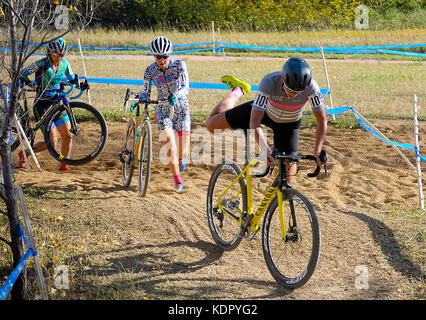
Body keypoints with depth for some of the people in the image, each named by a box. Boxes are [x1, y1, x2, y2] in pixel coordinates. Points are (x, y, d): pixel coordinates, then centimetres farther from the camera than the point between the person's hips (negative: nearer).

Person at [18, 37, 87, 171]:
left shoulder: (64, 64, 0)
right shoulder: (41, 64, -15)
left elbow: (72, 79, 12)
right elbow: (22, 73, -5)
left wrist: (81, 85, -6)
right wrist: (30, 83, -18)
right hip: (42, 104, -5)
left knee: (67, 135, -1)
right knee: (52, 142, -9)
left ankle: (64, 165, 15)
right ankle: (24, 154, 12)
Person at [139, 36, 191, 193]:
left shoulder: (179, 65, -15)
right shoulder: (150, 70, -9)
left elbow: (186, 86, -26)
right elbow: (146, 91, -3)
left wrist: (176, 95, -46)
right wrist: (141, 99, -25)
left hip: (181, 107, 0)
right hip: (163, 109, 0)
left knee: (183, 153, 0)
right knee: (170, 144, -20)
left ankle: (181, 158, 40)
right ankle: (177, 179, -5)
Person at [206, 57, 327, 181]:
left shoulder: (311, 87, -38)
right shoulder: (269, 82, -41)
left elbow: (322, 120, -28)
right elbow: (254, 121, -43)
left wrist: (317, 150, -41)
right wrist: (264, 148, -57)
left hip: (288, 123, 0)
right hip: (265, 110, 0)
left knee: (287, 164, -12)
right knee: (212, 125, 3)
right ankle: (237, 91, 29)